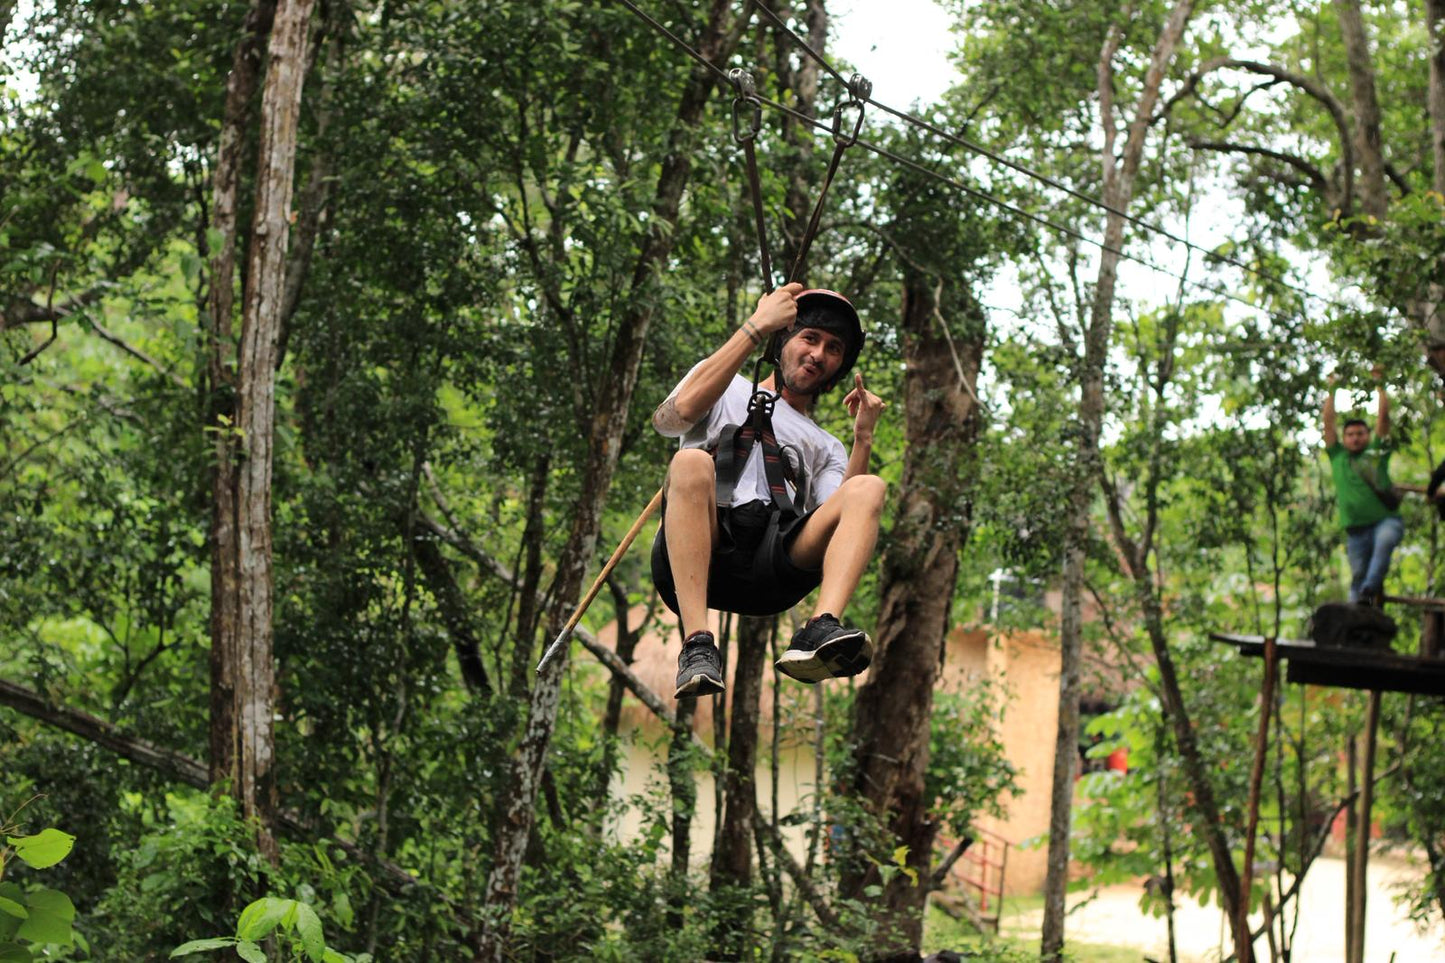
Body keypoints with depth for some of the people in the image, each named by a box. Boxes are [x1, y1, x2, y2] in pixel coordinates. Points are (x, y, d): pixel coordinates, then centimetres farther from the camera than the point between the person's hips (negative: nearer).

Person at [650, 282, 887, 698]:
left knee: (869, 489, -17)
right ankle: (696, 646, -40)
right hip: (694, 559, -2)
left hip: (772, 570, 2)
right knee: (692, 462, -31)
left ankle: (822, 631, -42)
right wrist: (756, 327, 1)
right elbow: (674, 415, 1)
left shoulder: (826, 448, 34)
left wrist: (863, 438, 5)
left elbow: (839, 519, 12)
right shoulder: (727, 390, 29)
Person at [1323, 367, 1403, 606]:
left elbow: (1383, 417, 10)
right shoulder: (1337, 457, 17)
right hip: (1355, 530, 3)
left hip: (1385, 521, -3)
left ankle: (1370, 591, -41)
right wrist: (1331, 391, 19)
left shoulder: (1377, 452, 13)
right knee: (1357, 575, 0)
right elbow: (1328, 422, 16)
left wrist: (1380, 386, 13)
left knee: (1385, 540, -34)